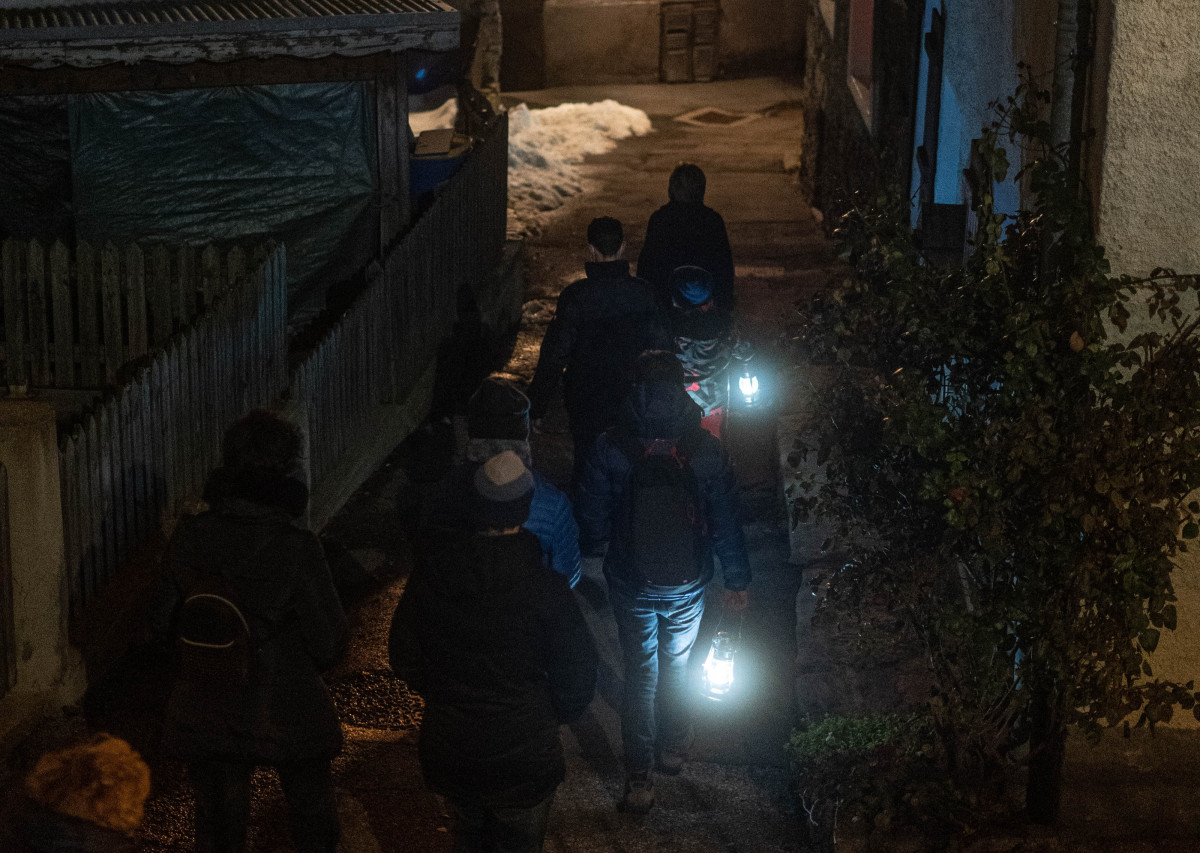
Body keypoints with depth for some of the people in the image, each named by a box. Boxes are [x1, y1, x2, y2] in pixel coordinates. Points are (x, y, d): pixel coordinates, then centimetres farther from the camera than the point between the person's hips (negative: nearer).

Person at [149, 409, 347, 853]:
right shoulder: (296, 549, -21)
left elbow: (163, 618, 1)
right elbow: (328, 639, -16)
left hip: (206, 712, 3)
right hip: (288, 712, -3)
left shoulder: (189, 538, -11)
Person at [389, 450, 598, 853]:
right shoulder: (544, 585, -21)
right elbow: (577, 679, -14)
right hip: (524, 756, -3)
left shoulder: (430, 573, -11)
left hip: (448, 754, 3)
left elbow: (403, 658, 1)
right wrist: (551, 715, 6)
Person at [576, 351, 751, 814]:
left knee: (640, 672, 12)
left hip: (631, 584, -1)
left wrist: (589, 553, 11)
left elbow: (592, 520, -11)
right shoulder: (707, 451, -18)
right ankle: (673, 749, 42)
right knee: (677, 664, 24)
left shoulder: (610, 449, -20)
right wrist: (737, 580, 5)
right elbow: (726, 523, -8)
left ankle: (640, 779, 15)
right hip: (687, 584, 1)